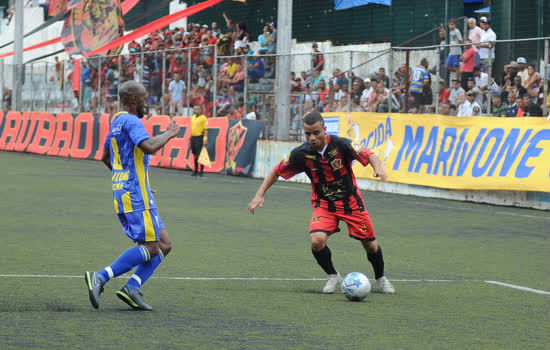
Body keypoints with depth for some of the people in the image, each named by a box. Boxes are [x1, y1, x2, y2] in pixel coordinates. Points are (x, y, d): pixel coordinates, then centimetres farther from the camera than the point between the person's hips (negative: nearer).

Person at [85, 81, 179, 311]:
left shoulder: (117, 121, 19)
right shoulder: (131, 121, -12)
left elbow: (105, 157, 28)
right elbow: (149, 147, -28)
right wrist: (169, 134, -11)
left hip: (122, 193, 10)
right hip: (136, 195, -10)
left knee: (163, 245, 8)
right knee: (150, 247, -11)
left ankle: (131, 288, -3)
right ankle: (100, 278, -15)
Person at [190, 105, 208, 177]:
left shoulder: (203, 118, -8)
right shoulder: (193, 117, 14)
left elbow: (206, 129, -11)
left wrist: (205, 139, -17)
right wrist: (190, 138, 20)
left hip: (200, 138, -7)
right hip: (193, 138, 7)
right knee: (195, 155, 10)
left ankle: (201, 171, -2)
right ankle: (195, 171, 16)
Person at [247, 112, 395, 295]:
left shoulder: (340, 145, -21)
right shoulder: (301, 153, -15)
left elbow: (369, 155, -18)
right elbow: (276, 172, -3)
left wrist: (378, 167, -40)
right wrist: (259, 194, -10)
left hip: (351, 202, -1)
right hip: (324, 204, 1)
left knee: (370, 244, 5)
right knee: (316, 240, -24)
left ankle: (380, 280, 35)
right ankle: (333, 276, 5)